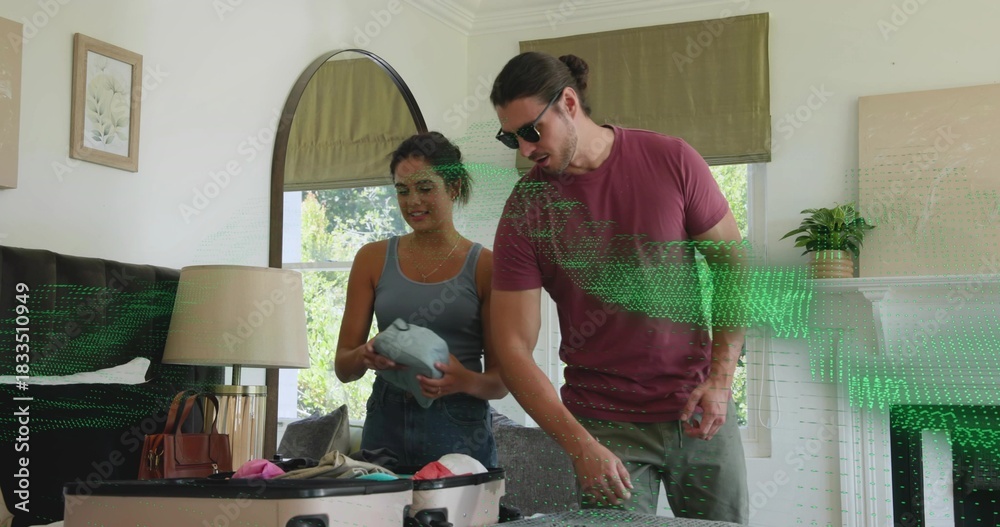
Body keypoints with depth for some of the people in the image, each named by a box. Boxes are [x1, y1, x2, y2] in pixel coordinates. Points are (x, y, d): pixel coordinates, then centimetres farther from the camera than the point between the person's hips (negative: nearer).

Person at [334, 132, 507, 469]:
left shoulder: (485, 265, 0)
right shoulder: (373, 259, 8)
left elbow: (500, 381, 1)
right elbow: (343, 367, 8)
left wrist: (464, 381, -20)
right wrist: (364, 357, -14)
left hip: (459, 431, -2)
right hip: (386, 425, 2)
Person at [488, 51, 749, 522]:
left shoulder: (671, 161, -5)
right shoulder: (524, 210, -7)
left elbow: (732, 267, 3)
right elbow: (512, 348, -9)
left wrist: (720, 379, -7)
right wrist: (580, 446, -19)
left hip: (699, 409, 1)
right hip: (607, 423, -1)